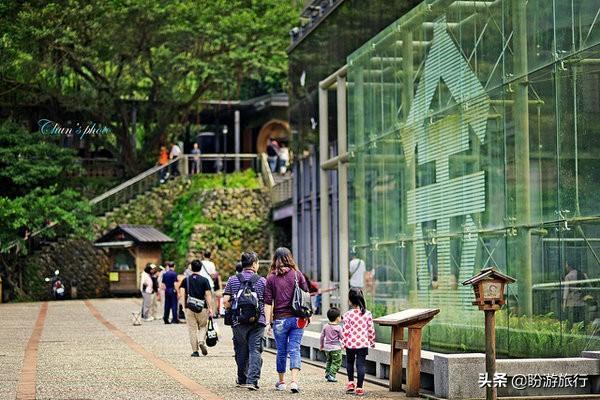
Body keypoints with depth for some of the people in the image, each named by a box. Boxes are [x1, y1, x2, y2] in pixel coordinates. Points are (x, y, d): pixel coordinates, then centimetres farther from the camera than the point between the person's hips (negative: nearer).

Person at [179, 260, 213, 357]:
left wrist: (184, 305, 3)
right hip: (202, 308, -1)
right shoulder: (204, 280, 0)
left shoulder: (186, 280, 5)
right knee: (203, 326, 15)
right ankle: (201, 341, -10)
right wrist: (210, 308, -3)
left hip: (189, 308, 1)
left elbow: (181, 294, -3)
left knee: (192, 329, 5)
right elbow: (208, 295, -5)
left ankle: (195, 350, 4)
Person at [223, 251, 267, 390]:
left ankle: (242, 380, 23)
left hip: (239, 322, 2)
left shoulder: (233, 280, 3)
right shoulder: (262, 281, 1)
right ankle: (252, 380, -13)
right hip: (257, 321, -2)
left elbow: (225, 301, -3)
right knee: (255, 351, -2)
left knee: (241, 351, 14)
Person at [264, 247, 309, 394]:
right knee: (294, 350, -1)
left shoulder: (271, 278, -1)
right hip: (297, 319, 0)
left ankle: (281, 382, 23)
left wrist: (268, 322, -1)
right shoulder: (297, 274, 1)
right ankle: (294, 381, -15)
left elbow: (268, 303, -3)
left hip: (280, 319, 0)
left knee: (281, 351, 11)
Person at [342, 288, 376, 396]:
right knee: (361, 364, 1)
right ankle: (359, 387, -1)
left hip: (351, 343, -1)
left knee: (350, 362, 22)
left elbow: (345, 330, -7)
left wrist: (343, 342, 5)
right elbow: (371, 329, 3)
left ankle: (351, 382, 20)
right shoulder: (367, 314, -2)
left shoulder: (348, 314, -9)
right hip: (363, 343, 1)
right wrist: (372, 342, 15)